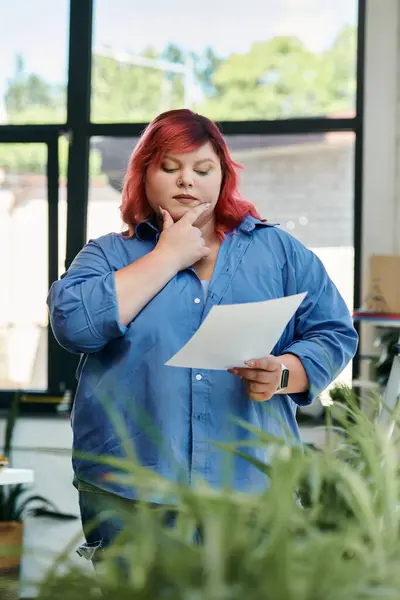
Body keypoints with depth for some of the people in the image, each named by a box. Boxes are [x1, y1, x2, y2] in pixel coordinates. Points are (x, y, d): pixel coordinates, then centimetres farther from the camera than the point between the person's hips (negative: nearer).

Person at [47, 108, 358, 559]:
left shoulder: (279, 251, 11)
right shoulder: (108, 254, 8)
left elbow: (335, 334, 8)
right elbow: (74, 323, -10)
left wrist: (283, 373, -13)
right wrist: (168, 256, -6)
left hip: (252, 486, 1)